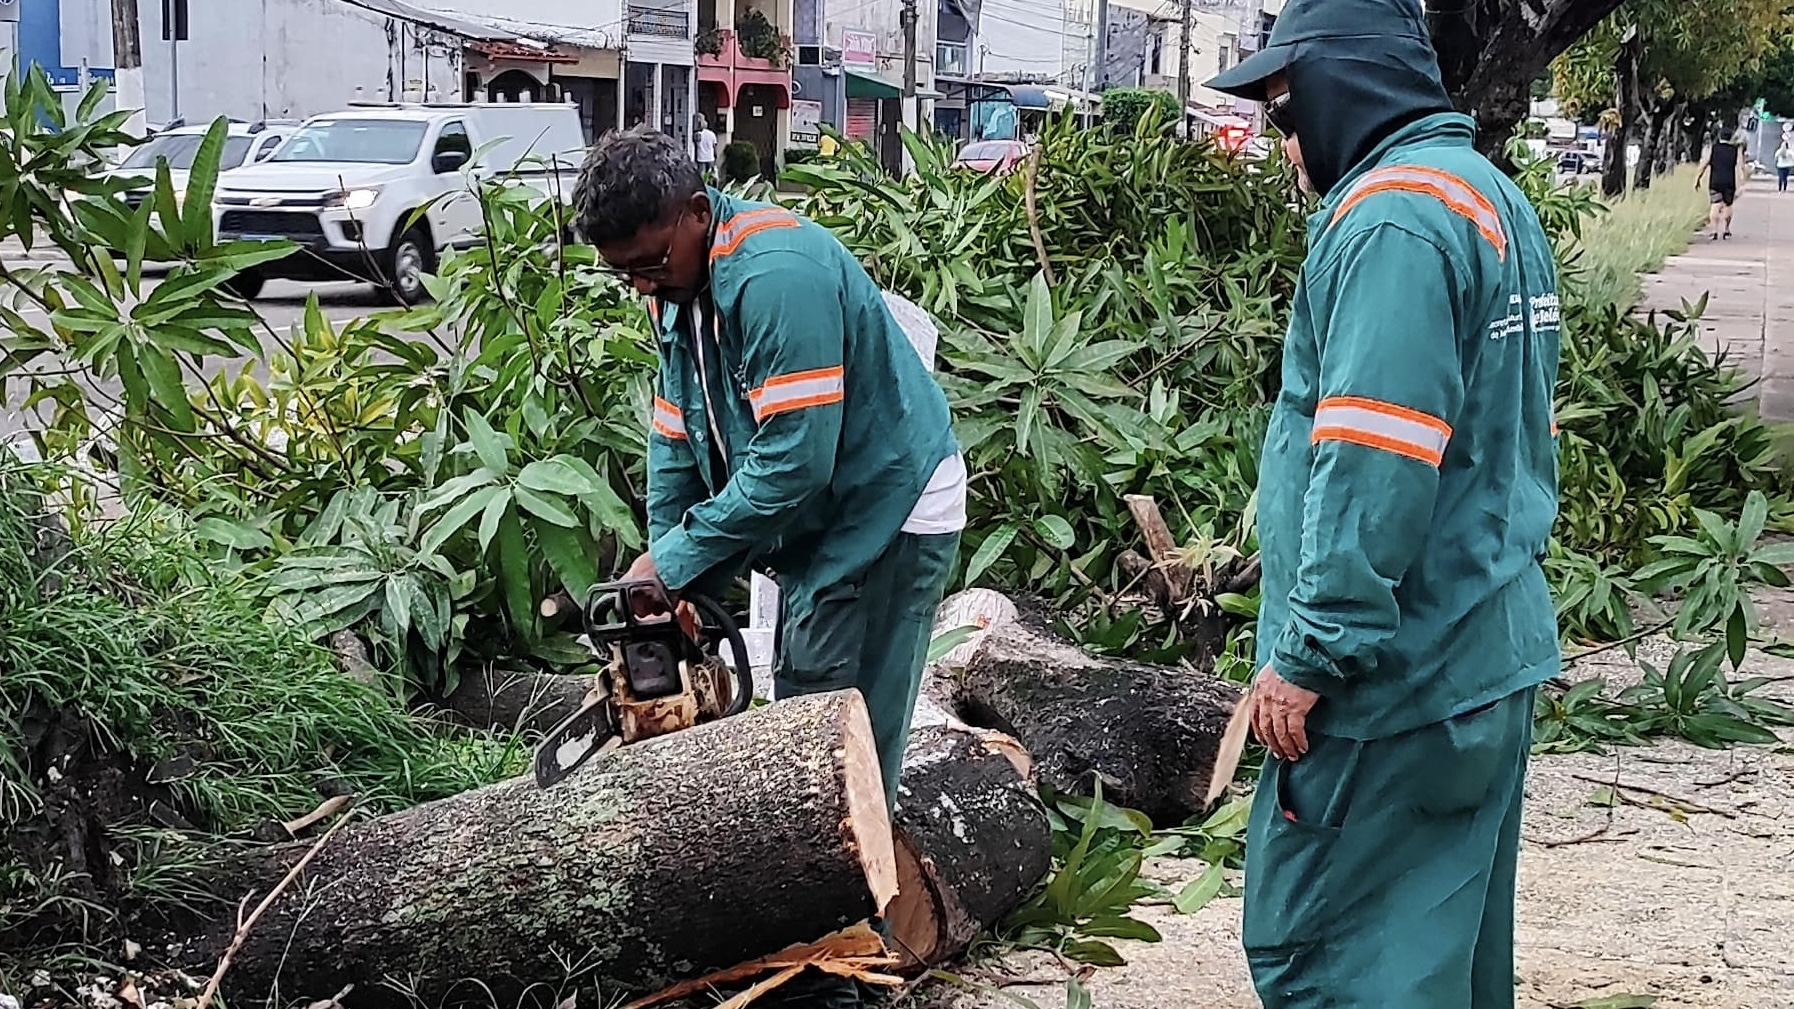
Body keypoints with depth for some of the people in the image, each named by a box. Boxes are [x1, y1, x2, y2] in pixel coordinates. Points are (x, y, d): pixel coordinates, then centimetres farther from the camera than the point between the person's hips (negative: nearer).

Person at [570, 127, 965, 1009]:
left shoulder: (775, 274, -28)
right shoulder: (676, 283, 2)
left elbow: (795, 458, -30)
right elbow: (676, 434, 8)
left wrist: (677, 561, -22)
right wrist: (666, 575, 1)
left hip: (886, 514, -9)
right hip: (810, 525, 10)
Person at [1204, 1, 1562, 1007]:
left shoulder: (1390, 217, -17)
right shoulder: (1495, 199, 15)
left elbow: (1372, 470, -24)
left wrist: (1310, 653, -19)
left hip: (1398, 679, -10)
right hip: (1495, 658, 10)